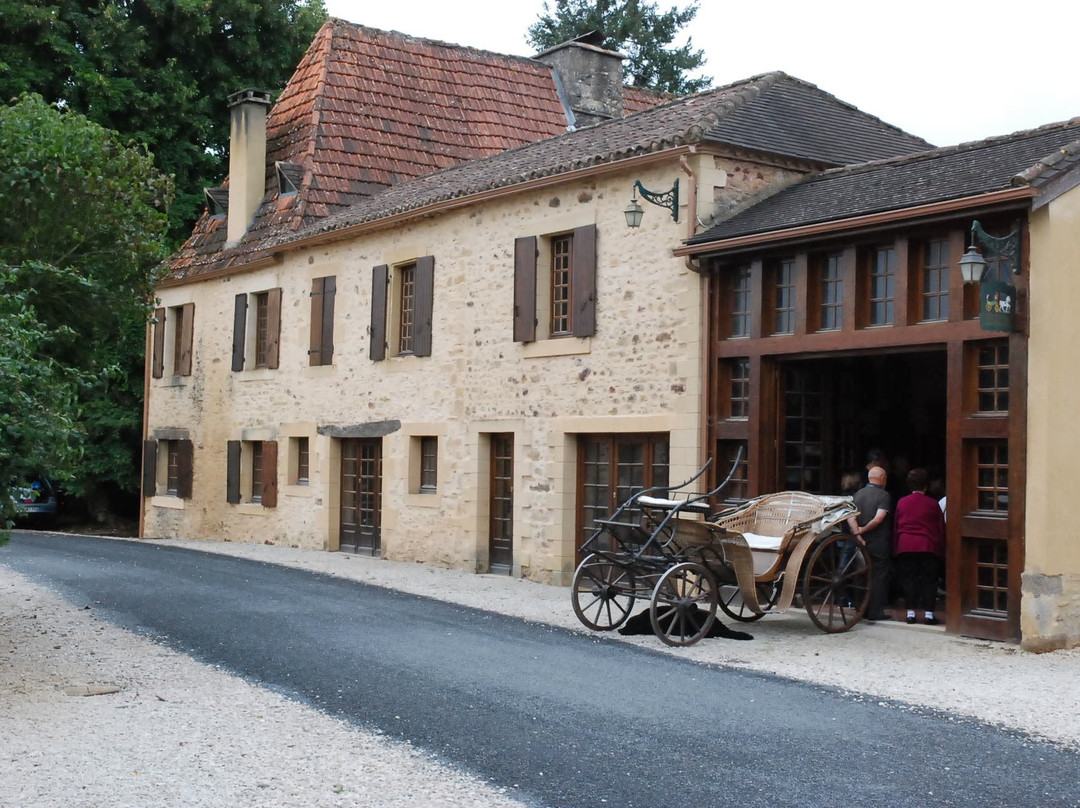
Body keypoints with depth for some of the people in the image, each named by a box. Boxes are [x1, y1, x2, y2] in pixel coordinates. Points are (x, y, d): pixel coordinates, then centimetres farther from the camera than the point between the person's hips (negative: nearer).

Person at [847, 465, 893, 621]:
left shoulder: (858, 494, 8)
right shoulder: (884, 495, -9)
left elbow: (851, 518, -2)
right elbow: (879, 518, -20)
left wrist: (857, 534, -9)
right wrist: (864, 529, -9)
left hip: (863, 543, 6)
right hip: (879, 543, -6)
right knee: (879, 577, 1)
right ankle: (875, 612, 0)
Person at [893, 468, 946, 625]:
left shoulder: (901, 503, 7)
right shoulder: (932, 504, 0)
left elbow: (896, 526, 11)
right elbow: (941, 527, 4)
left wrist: (896, 547, 17)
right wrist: (941, 549, 13)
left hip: (905, 546, 2)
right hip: (927, 546, -2)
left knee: (908, 579, 6)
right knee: (929, 579, 3)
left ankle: (910, 613, 5)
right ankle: (928, 614, 1)